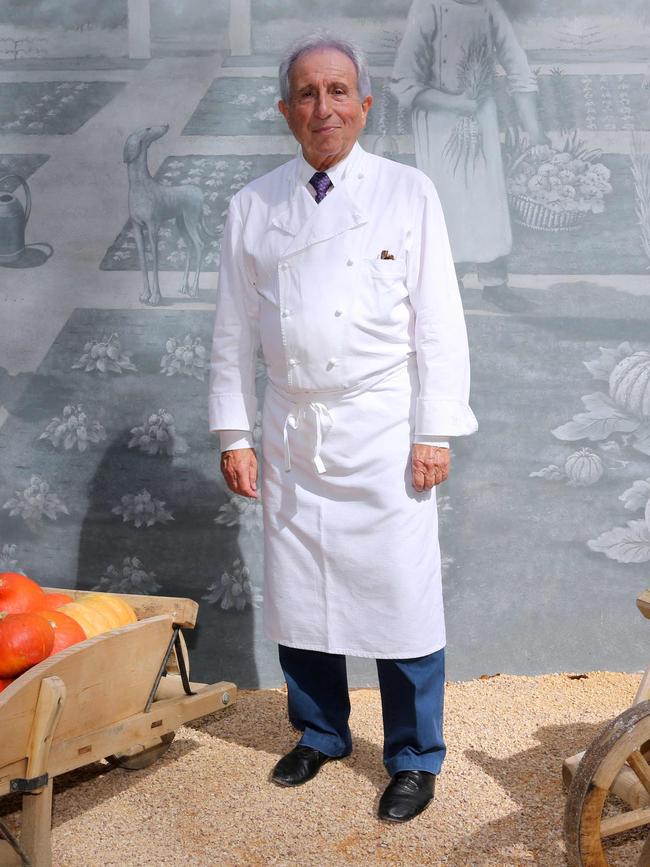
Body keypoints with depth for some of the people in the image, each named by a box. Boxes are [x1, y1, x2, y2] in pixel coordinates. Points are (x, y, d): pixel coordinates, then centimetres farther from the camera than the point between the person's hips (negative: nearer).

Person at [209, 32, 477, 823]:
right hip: (291, 434, 3)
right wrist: (233, 435, 5)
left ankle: (414, 760, 18)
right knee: (296, 598, 11)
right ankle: (320, 734, 32)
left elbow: (438, 322, -2)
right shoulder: (253, 208, 7)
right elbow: (234, 331, 9)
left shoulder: (408, 194, 0)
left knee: (402, 601, -1)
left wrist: (434, 433, -7)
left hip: (383, 434, -3)